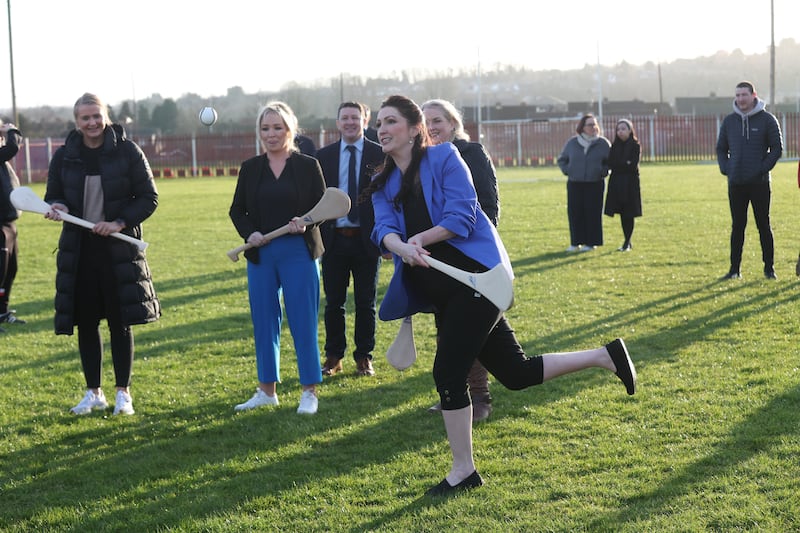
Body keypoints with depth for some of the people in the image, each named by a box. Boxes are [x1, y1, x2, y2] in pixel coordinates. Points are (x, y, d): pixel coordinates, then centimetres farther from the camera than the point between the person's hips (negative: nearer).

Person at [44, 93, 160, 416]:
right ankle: (93, 393, 20)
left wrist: (120, 223, -16)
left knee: (120, 322, 4)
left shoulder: (127, 152, -6)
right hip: (77, 249, 3)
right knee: (85, 323, 7)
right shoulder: (64, 156, 1)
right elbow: (52, 195, 12)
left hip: (119, 249, -3)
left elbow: (148, 198, -3)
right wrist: (57, 208, -12)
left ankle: (123, 393, 15)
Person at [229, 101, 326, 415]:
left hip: (299, 253, -3)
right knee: (264, 323, 8)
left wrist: (305, 223, -19)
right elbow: (237, 210, 12)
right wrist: (249, 233, -7)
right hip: (260, 255, 3)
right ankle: (267, 391, 19)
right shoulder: (250, 169, 8)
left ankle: (309, 392, 8)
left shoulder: (308, 166, 0)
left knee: (303, 323, -1)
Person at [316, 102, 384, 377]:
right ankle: (334, 356, 18)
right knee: (333, 302, 7)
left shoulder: (380, 155, 0)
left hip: (367, 239, -1)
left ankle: (364, 357, 17)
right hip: (333, 239, 2)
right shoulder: (323, 156, 6)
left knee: (366, 303, 6)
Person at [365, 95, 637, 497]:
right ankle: (605, 356, 24)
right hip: (440, 290, 7)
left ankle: (463, 469, 5)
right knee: (515, 373, 9)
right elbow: (384, 229, -4)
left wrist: (420, 240, -22)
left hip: (476, 275, -7)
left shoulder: (443, 157, -5)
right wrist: (401, 247, -22)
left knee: (448, 371, -10)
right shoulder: (383, 184, 13)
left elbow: (462, 215, -15)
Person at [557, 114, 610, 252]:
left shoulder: (603, 143, 0)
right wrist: (567, 170, 2)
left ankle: (591, 242, 8)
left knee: (592, 213, -1)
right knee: (575, 213, 1)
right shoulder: (572, 142, 5)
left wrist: (603, 172, -3)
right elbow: (562, 160, 16)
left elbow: (611, 162, 9)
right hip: (574, 184, 2)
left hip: (595, 184, -2)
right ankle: (575, 242, 10)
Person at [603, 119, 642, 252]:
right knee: (622, 214, 5)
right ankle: (628, 242, 14)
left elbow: (633, 167, -11)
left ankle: (627, 243, 3)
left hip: (630, 183, -4)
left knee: (628, 214, -3)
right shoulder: (615, 146, 10)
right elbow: (610, 164, 0)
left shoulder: (635, 146, -2)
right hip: (616, 183, 4)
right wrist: (625, 165, -10)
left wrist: (617, 165, -6)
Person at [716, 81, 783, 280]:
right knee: (737, 226, 6)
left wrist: (763, 168, -11)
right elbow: (721, 148, 15)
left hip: (759, 183, -3)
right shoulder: (729, 121, 8)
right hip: (736, 183, 3)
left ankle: (769, 267, 9)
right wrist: (725, 168, 0)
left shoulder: (767, 119, -2)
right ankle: (735, 269, 11)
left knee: (764, 226, 2)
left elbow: (777, 147, -1)